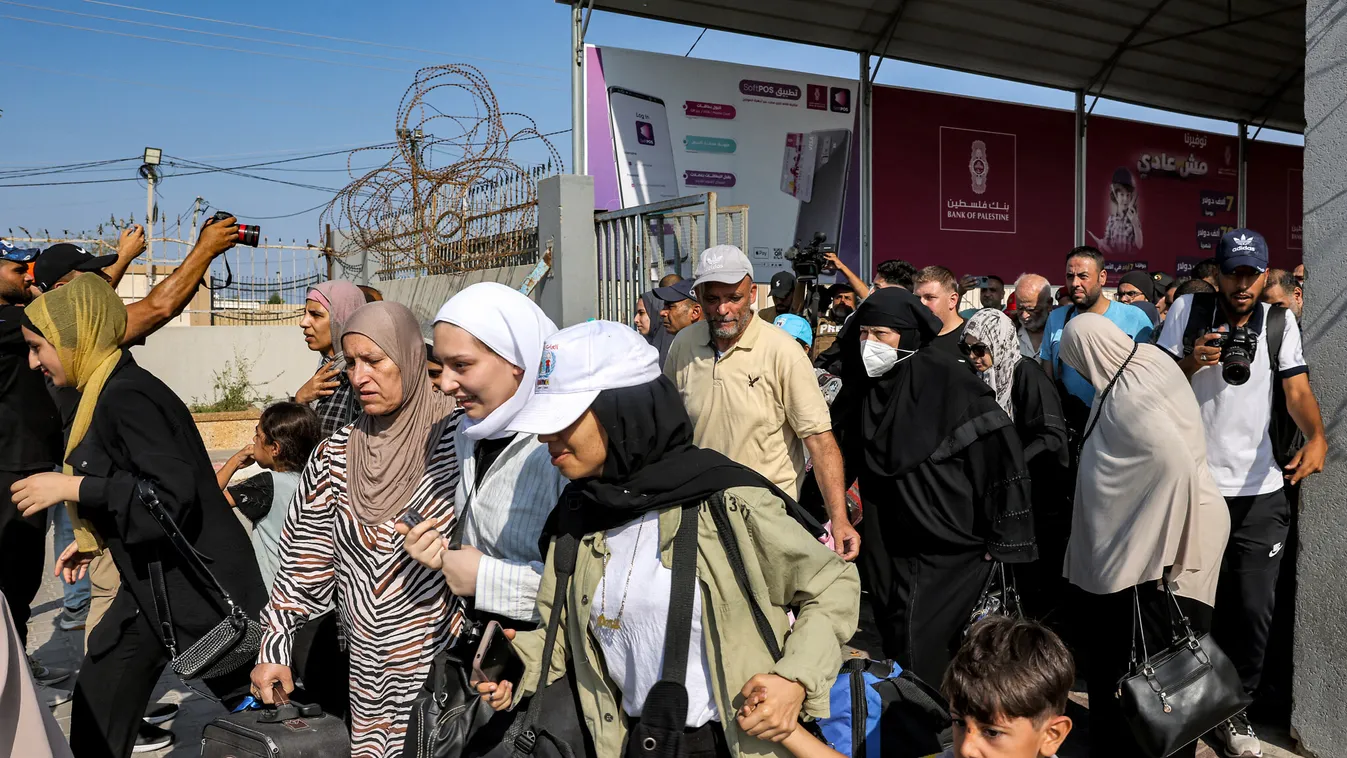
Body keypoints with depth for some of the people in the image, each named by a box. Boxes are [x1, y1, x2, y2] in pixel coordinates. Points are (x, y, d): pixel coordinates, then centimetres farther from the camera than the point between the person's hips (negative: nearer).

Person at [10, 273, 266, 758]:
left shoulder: (127, 397, -20)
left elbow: (173, 496, -27)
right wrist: (95, 540, 20)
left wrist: (71, 487, -22)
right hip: (151, 585, 10)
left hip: (196, 588, -10)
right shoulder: (107, 393, 11)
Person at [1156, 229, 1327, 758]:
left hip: (1261, 491, 2)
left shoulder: (1280, 322, 3)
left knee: (1254, 608, 5)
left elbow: (1298, 390, -7)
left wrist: (1316, 437, -25)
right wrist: (1193, 361, -21)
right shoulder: (1188, 311, -2)